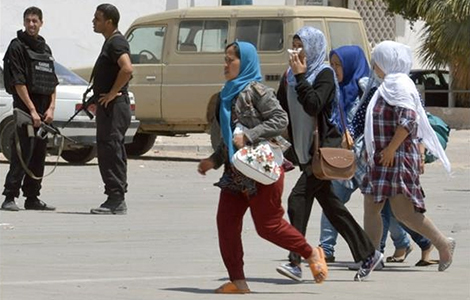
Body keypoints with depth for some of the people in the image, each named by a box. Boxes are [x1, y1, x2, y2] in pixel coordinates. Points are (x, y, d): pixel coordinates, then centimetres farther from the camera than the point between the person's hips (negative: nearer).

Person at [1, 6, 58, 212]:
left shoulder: (45, 49, 17)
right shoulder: (17, 47, -5)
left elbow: (52, 82, 16)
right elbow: (18, 82, -12)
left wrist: (51, 108, 2)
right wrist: (32, 110, -16)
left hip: (43, 110, 7)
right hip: (25, 106, -7)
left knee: (39, 154, 7)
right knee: (22, 152, -12)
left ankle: (32, 198, 12)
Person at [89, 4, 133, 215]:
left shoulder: (116, 43, -14)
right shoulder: (110, 42, 18)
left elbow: (127, 69, -31)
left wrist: (112, 93, -22)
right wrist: (99, 99, 21)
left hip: (114, 107, -11)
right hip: (108, 107, 11)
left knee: (111, 152, -11)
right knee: (109, 152, 12)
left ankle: (116, 201, -11)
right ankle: (117, 200, 15)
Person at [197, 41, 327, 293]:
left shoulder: (256, 91, -11)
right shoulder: (229, 94, 16)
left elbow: (280, 119, -18)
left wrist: (248, 136, -24)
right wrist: (214, 160, 15)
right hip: (236, 173, 9)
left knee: (268, 225, -4)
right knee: (226, 221, -1)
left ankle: (311, 254, 18)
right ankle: (238, 281, 2)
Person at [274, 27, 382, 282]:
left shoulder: (324, 74, -9)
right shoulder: (289, 76, 12)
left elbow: (313, 105, -24)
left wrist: (300, 77, -20)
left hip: (324, 148, -8)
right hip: (304, 151, 8)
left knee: (299, 198, -18)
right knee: (330, 205, 10)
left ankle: (295, 262, -21)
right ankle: (368, 254, 20)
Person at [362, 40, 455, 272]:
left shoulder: (399, 85, -13)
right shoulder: (388, 85, 18)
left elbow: (408, 119, -24)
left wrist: (391, 148, -23)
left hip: (397, 157, -10)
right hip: (383, 158, 10)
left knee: (402, 211, -11)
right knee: (371, 208, 7)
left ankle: (443, 244, 0)